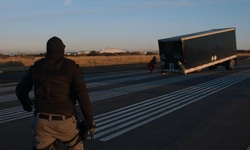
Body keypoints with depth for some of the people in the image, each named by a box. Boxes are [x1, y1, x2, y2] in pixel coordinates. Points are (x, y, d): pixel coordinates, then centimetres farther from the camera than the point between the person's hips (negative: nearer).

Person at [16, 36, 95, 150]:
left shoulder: (36, 67, 6)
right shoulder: (71, 67, -5)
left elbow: (20, 90, 18)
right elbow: (82, 96, -12)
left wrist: (26, 104, 39)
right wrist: (90, 122, -5)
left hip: (42, 120, 2)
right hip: (64, 121, -2)